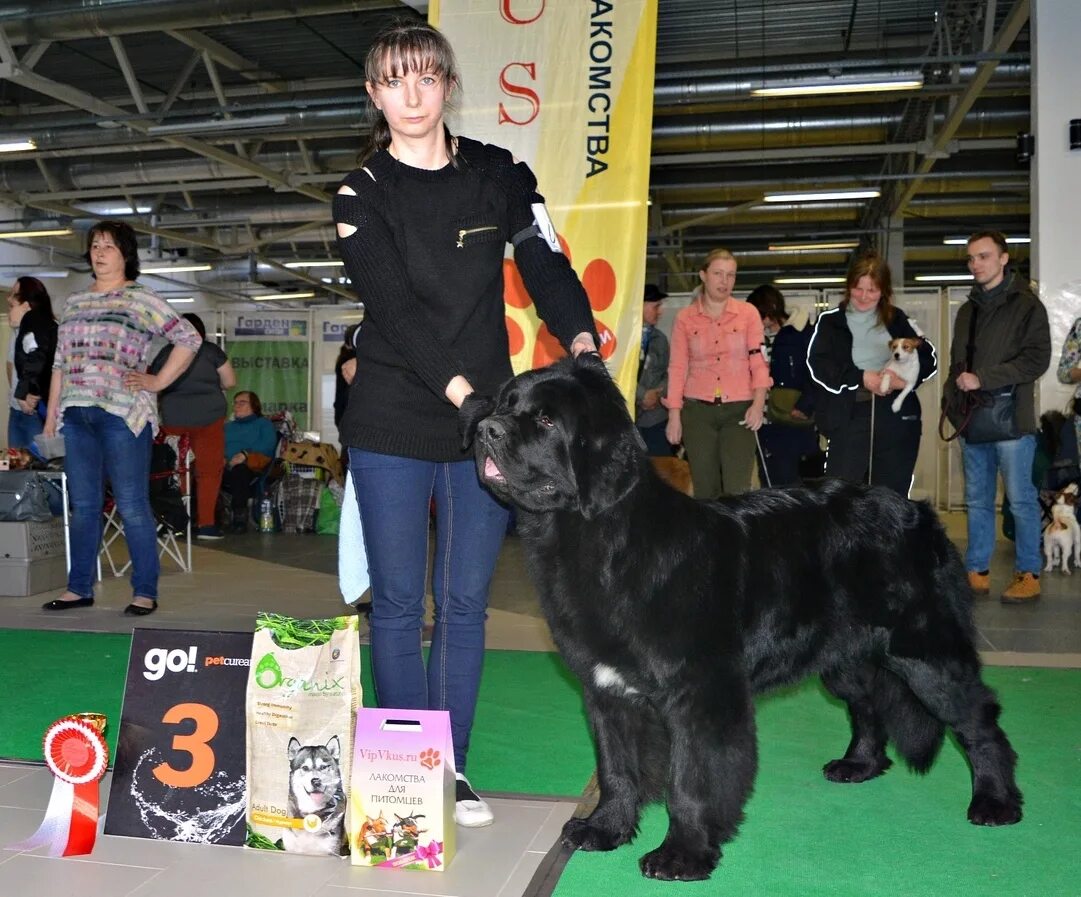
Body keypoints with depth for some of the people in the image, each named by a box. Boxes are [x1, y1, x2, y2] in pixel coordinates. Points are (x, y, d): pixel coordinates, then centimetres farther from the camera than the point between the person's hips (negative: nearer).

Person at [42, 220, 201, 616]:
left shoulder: (141, 299, 1)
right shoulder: (74, 302, 18)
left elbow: (189, 338, -3)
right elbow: (60, 362, 20)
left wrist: (158, 381, -5)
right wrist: (52, 413, 16)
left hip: (122, 413, -6)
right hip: (76, 415, 6)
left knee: (132, 506, -4)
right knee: (83, 505, 10)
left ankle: (145, 592, 3)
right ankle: (79, 588, 19)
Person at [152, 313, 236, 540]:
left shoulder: (165, 353, 8)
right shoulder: (211, 350, 2)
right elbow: (230, 382, 2)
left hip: (173, 419, 2)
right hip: (208, 417, -2)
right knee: (209, 470, 3)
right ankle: (206, 524, -1)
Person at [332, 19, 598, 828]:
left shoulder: (500, 175, 7)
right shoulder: (363, 195, 0)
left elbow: (548, 268, -1)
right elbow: (395, 310, -13)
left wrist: (583, 350, -20)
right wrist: (465, 396, -25)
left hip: (488, 418, 2)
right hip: (393, 426, -1)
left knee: (466, 602, 7)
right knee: (398, 601, 4)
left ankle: (453, 766, 20)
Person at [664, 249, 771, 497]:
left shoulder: (748, 313, 6)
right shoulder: (685, 318, 7)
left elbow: (758, 361, 2)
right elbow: (677, 368, 5)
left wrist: (758, 403, -12)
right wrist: (674, 416, -1)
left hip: (739, 411, -1)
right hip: (698, 411, 1)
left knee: (737, 490, -10)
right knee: (705, 489, 4)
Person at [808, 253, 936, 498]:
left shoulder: (899, 321, 13)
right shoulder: (831, 321, 5)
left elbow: (929, 359, 7)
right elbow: (818, 365, -7)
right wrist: (861, 378, -17)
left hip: (897, 418, 3)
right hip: (848, 417, -3)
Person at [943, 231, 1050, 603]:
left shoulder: (1026, 305, -2)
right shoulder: (968, 310, 18)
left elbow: (1037, 359, -12)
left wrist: (983, 379, -16)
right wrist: (951, 399, 7)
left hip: (1011, 418, -6)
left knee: (1021, 499, 0)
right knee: (977, 500, 9)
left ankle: (1028, 574, 9)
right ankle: (977, 571, 15)